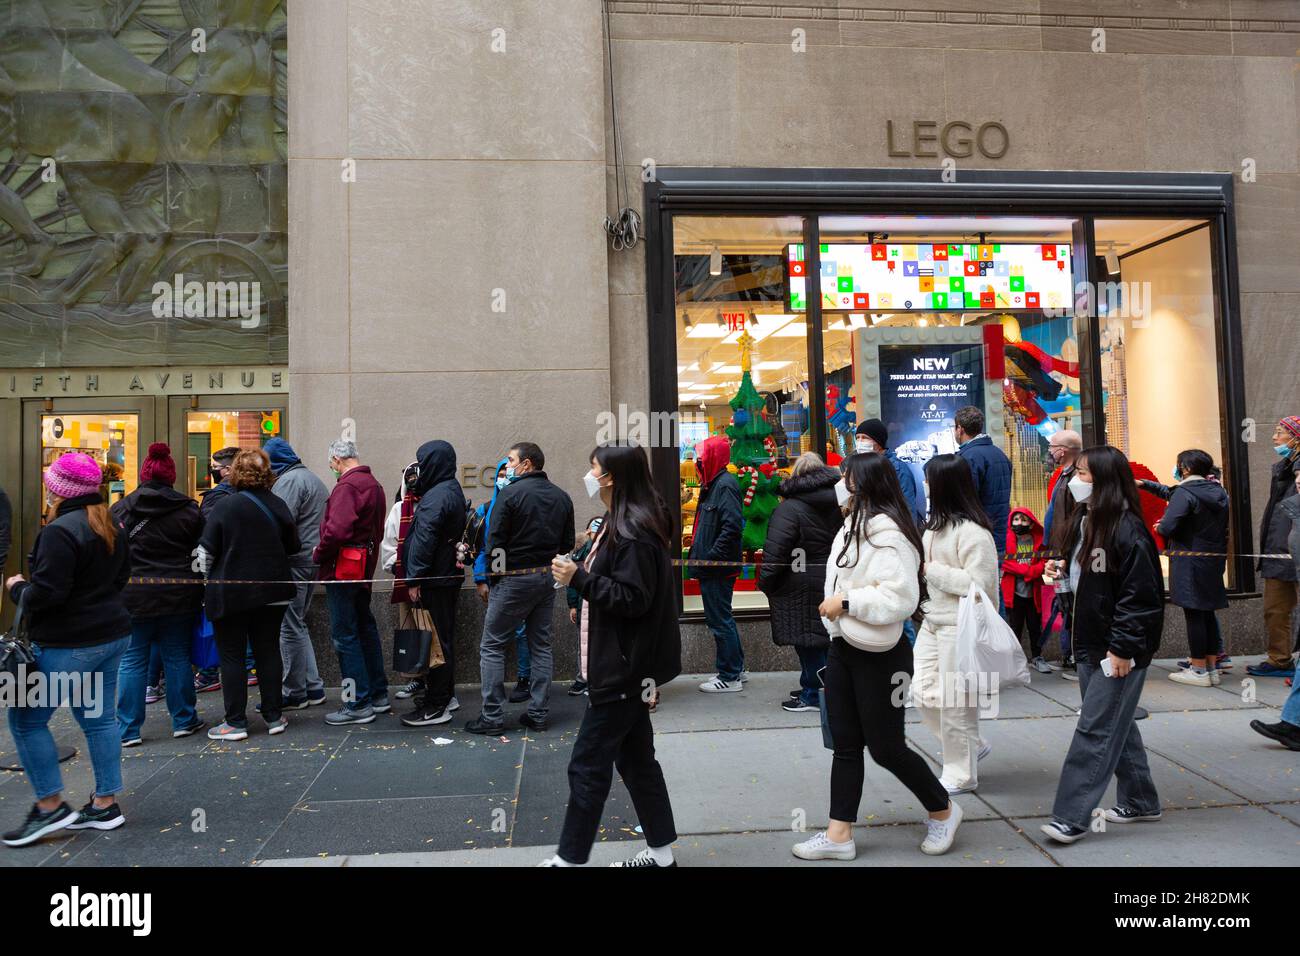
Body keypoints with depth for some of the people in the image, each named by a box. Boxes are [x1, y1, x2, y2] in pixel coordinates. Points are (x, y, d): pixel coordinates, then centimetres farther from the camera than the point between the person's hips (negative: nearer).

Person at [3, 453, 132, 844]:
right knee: (99, 718, 13)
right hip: (111, 633, 9)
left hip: (69, 644, -9)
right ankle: (105, 805, 19)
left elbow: (46, 593, -20)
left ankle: (51, 806, 12)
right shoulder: (111, 526, 10)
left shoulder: (60, 531, -18)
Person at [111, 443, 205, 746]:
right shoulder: (189, 509, -2)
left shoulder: (120, 510, -1)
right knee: (177, 657, 9)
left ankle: (128, 729, 10)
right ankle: (183, 720, 18)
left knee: (132, 661, 7)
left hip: (134, 598, 0)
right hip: (178, 597, 0)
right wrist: (199, 590, 12)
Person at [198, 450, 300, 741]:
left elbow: (206, 551, -9)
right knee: (268, 652, 12)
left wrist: (208, 579, 9)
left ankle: (236, 722, 10)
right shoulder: (278, 505, -1)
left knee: (232, 656, 6)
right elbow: (294, 546, 9)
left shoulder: (225, 506, -12)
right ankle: (274, 717, 17)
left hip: (230, 593, -3)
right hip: (272, 592, 4)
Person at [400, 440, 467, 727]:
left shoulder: (436, 496, -17)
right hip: (450, 574, 10)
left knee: (435, 638, -4)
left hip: (434, 579, -10)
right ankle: (443, 694, 29)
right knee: (444, 637, 17)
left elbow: (424, 541, -21)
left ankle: (437, 706, 2)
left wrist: (414, 579, -18)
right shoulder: (453, 491, 15)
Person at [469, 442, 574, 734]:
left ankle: (492, 716, 5)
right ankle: (539, 713, 16)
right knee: (541, 647, 13)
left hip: (513, 579, -6)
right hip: (547, 579, 6)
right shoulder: (562, 497, 7)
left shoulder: (511, 493, -12)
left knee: (492, 647, 4)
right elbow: (567, 543, 11)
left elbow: (495, 542, -13)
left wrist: (492, 578, -2)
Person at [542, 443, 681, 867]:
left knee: (588, 766, -1)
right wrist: (581, 571, 9)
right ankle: (660, 851, 28)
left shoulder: (634, 532, -19)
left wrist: (578, 578, -23)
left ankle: (570, 857, 12)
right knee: (636, 758, 17)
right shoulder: (620, 523, 13)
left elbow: (633, 598, -23)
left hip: (623, 668, -11)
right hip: (625, 666, 11)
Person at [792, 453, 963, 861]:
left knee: (886, 747, 4)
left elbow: (901, 598, -27)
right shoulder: (853, 527, 11)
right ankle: (839, 834, 19)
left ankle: (943, 810, 28)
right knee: (845, 745, 11)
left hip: (879, 657, -9)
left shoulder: (888, 532, -19)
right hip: (842, 649, 9)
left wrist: (846, 602, -22)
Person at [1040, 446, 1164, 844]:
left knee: (1095, 730, -6)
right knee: (1116, 725, 18)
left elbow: (1140, 595, -20)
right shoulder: (1085, 520, 9)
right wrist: (1065, 568, 2)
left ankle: (1071, 817, -1)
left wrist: (1122, 648, -20)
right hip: (1089, 646, 9)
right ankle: (1140, 801, 33)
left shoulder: (1127, 530, -18)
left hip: (1120, 650, -9)